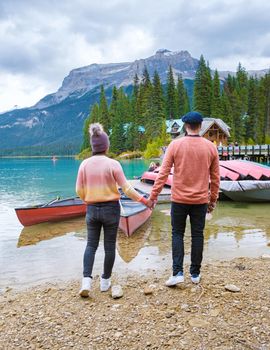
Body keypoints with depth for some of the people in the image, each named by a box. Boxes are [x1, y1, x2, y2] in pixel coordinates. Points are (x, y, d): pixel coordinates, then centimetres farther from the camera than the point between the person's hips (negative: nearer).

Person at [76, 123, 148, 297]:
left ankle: (86, 280, 3)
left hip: (92, 209, 3)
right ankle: (105, 281, 24)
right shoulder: (113, 164, -12)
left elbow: (79, 190, 1)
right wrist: (144, 200, 0)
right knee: (109, 246, 12)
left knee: (91, 245, 14)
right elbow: (127, 188, -11)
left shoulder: (85, 164, -4)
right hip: (111, 209, -2)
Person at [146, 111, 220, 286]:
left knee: (177, 234, 12)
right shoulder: (211, 147, 0)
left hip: (179, 199, -1)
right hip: (201, 200, 2)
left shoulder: (175, 144, -7)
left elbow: (163, 173, -9)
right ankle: (195, 273, 22)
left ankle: (178, 272, 5)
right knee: (197, 235, 12)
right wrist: (213, 199, 15)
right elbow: (215, 177, 4)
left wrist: (153, 195, -4)